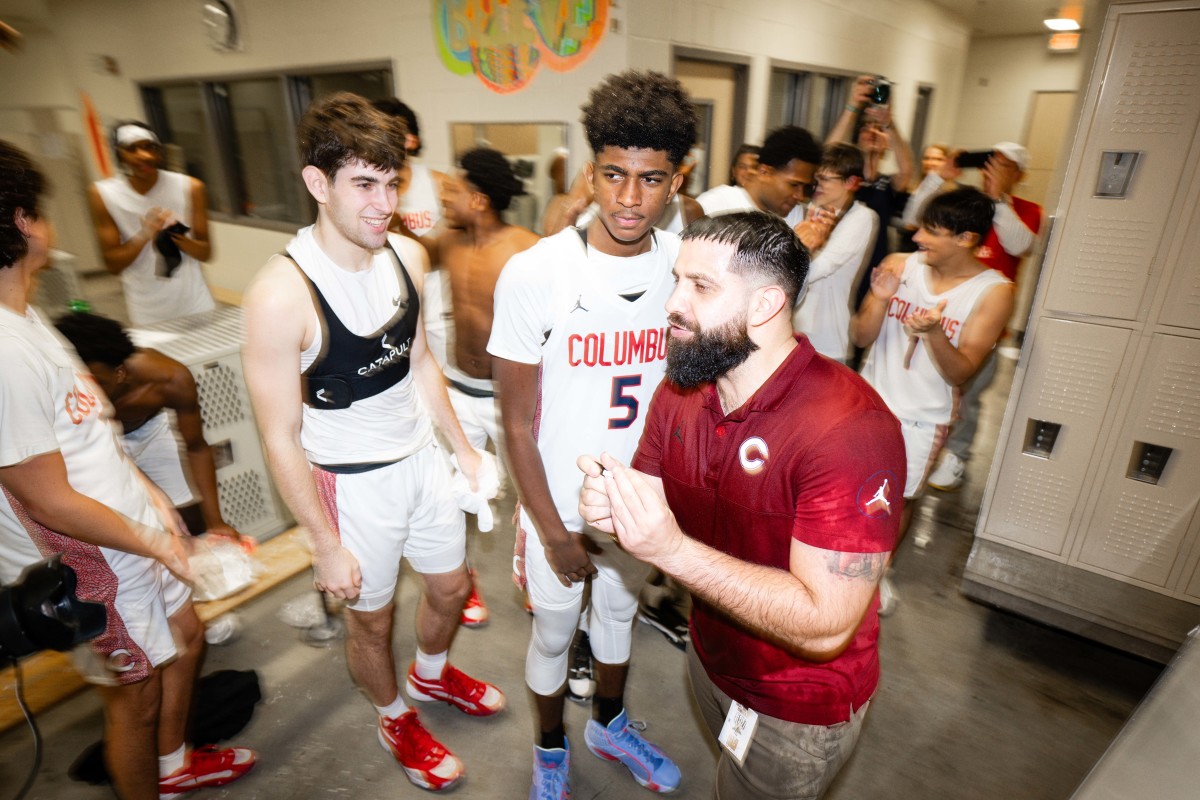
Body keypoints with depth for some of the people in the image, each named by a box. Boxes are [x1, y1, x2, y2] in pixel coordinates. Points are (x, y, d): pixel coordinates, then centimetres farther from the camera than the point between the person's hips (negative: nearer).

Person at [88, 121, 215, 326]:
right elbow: (113, 264, -6)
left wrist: (178, 236, -24)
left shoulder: (190, 187, -7)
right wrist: (144, 235, -23)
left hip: (195, 305, 1)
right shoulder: (102, 194, -7)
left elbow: (206, 253, -3)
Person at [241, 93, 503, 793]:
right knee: (373, 620, 18)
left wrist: (465, 448, 10)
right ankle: (397, 720, 50)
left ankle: (432, 674, 57)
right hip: (353, 483, -5)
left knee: (452, 585, 24)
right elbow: (282, 439, -18)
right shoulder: (283, 294, -25)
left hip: (421, 456, 6)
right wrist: (326, 545, -12)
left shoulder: (407, 255, -7)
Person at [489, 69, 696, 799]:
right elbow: (519, 421, -15)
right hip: (560, 501, -3)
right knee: (555, 634, 19)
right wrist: (554, 531, -11)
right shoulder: (534, 274, -22)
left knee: (619, 610, 27)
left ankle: (610, 725, 56)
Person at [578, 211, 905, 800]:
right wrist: (611, 506, -26)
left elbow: (825, 627, -33)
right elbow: (652, 510, -2)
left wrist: (672, 548, -41)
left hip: (800, 705, -6)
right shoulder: (679, 392, -10)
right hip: (710, 661, 6)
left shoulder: (850, 428, -33)